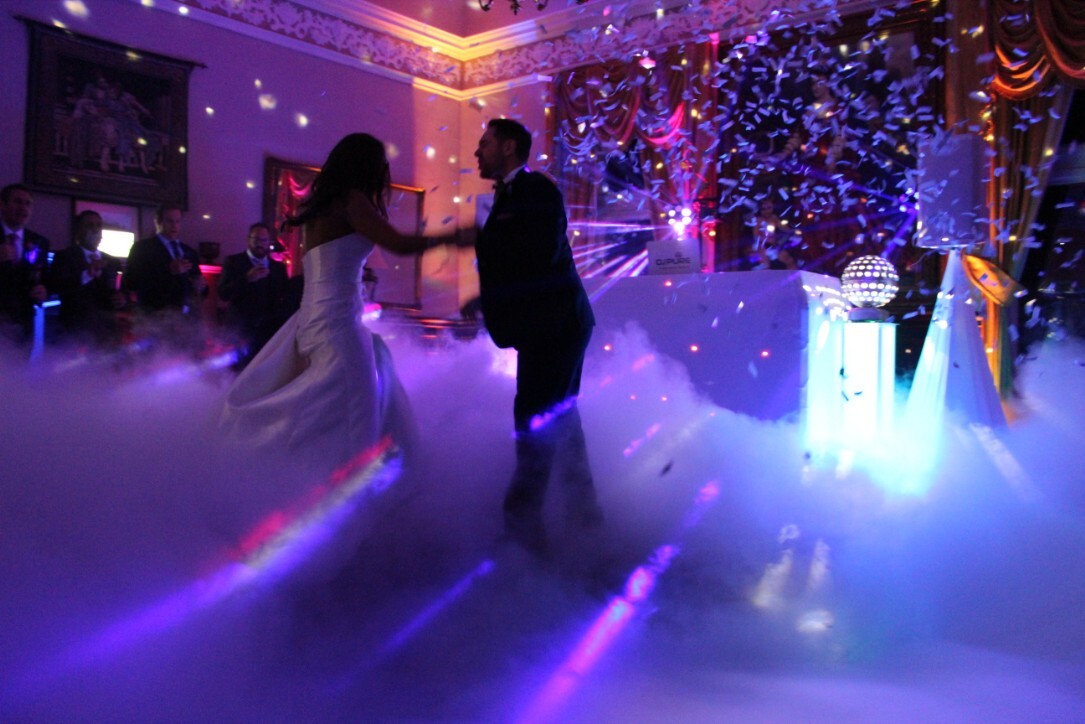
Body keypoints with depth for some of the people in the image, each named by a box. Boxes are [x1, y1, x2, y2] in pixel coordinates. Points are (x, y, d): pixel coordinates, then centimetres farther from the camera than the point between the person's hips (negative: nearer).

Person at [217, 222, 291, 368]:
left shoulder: (279, 267, 14)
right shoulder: (233, 261, 4)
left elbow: (286, 297, 13)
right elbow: (223, 294, -6)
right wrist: (247, 278, -19)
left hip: (271, 329, 2)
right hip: (242, 329, -2)